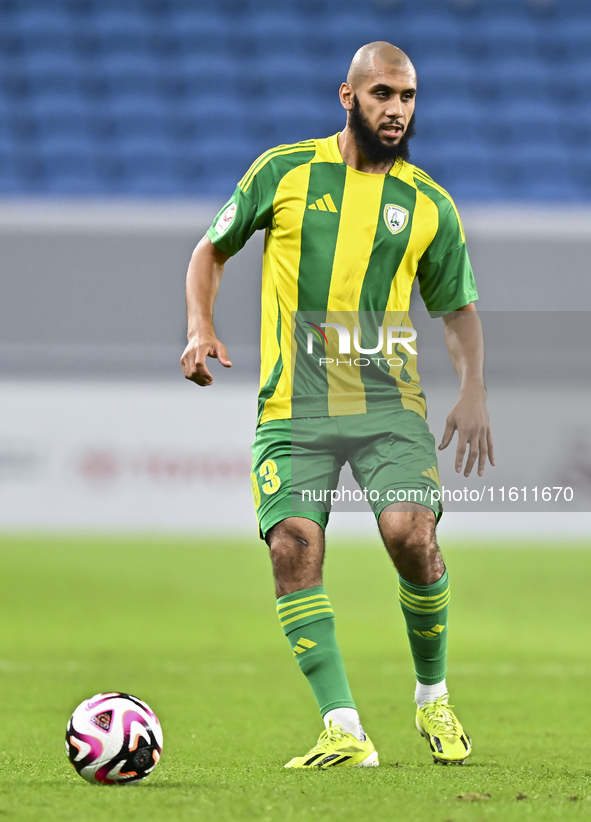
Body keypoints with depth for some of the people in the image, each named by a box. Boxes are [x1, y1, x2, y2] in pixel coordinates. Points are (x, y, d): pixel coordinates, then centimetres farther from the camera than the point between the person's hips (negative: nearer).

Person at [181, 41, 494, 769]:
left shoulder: (428, 203, 9)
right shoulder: (285, 171, 5)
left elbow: (459, 309, 18)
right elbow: (212, 250, 15)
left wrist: (473, 392, 2)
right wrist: (200, 327, -2)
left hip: (389, 401, 0)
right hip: (295, 408, 0)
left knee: (410, 532, -20)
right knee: (294, 547, -16)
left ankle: (433, 699, 4)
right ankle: (345, 732, -14)